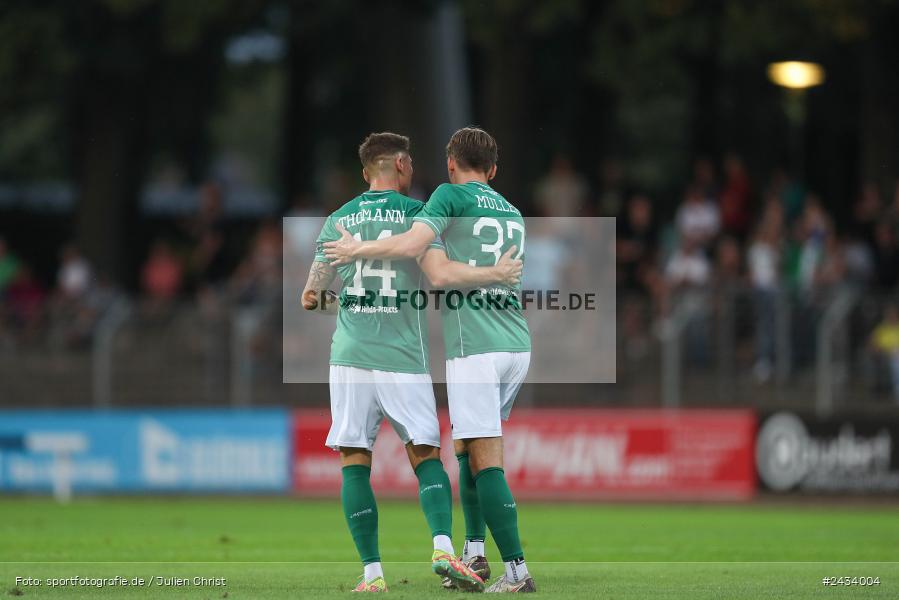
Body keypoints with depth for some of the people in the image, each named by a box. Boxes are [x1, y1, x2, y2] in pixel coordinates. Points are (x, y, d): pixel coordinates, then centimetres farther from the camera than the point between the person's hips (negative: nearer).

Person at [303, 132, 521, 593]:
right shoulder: (415, 213, 0)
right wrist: (496, 274, -3)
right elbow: (440, 275, -15)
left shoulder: (338, 220, 10)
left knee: (355, 463, 4)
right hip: (403, 356, -2)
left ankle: (372, 572, -3)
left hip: (350, 355, 2)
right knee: (426, 455, 4)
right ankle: (443, 547, -18)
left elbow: (311, 298, 14)